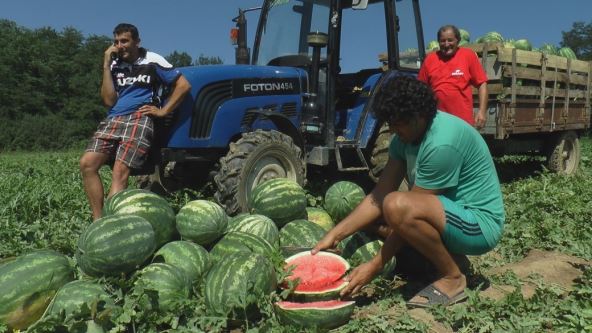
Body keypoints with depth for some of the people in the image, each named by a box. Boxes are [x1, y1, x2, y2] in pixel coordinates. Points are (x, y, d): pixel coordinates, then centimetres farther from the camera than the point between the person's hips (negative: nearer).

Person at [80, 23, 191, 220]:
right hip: (113, 120, 5)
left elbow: (183, 85, 1)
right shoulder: (115, 65, 17)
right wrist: (106, 66, 1)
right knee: (87, 163, -15)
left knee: (120, 170, -22)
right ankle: (98, 221, -11)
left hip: (140, 119, -5)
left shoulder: (152, 61, 6)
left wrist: (163, 111, -3)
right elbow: (109, 100, 5)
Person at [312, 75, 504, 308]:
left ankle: (452, 277, -9)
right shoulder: (406, 134, -1)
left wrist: (375, 266, -18)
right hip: (451, 215, 9)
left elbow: (408, 209, -24)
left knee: (397, 206, -32)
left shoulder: (442, 144, -27)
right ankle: (443, 255, 11)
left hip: (480, 222, -9)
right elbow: (380, 195, -3)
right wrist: (335, 235, -10)